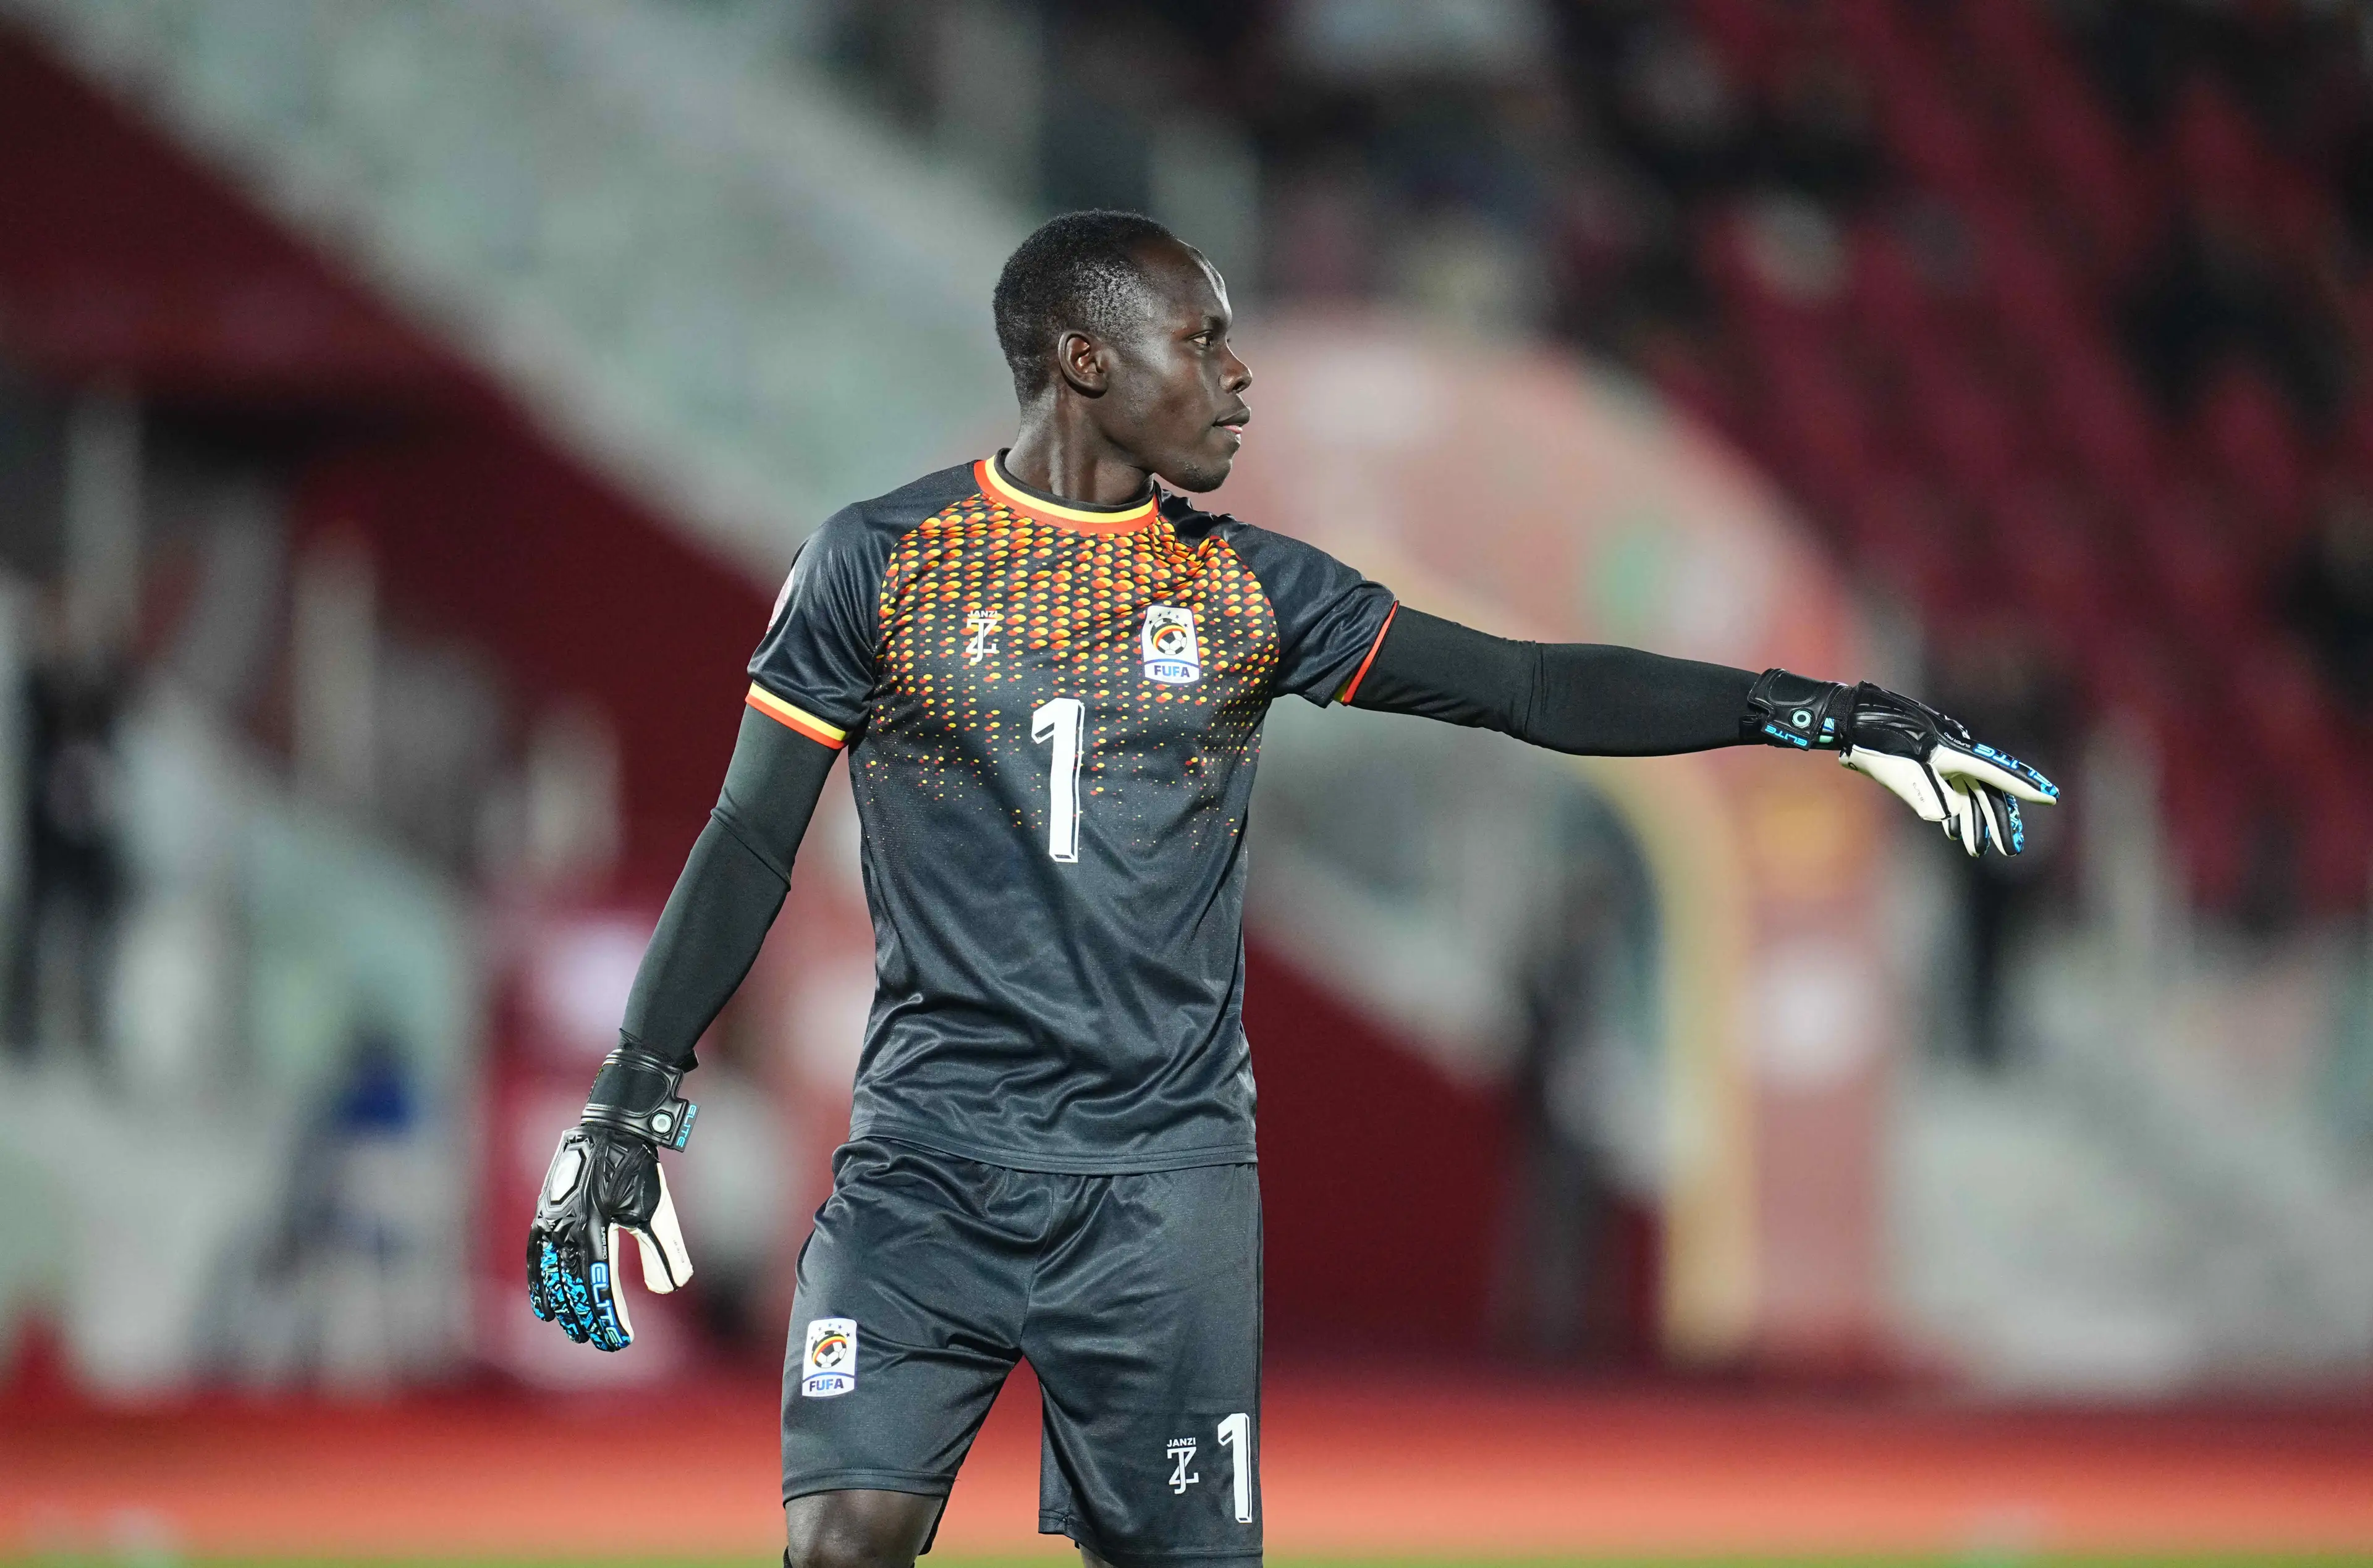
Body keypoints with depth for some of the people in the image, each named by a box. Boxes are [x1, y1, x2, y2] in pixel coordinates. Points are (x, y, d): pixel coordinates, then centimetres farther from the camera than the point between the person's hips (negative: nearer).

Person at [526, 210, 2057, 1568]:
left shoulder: (1248, 590, 7)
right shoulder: (881, 561, 1)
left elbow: (1536, 688, 6)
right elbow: (751, 842, 3)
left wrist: (1813, 713, -2)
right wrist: (629, 1109, -2)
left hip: (1166, 1170, 2)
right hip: (926, 1162, -2)